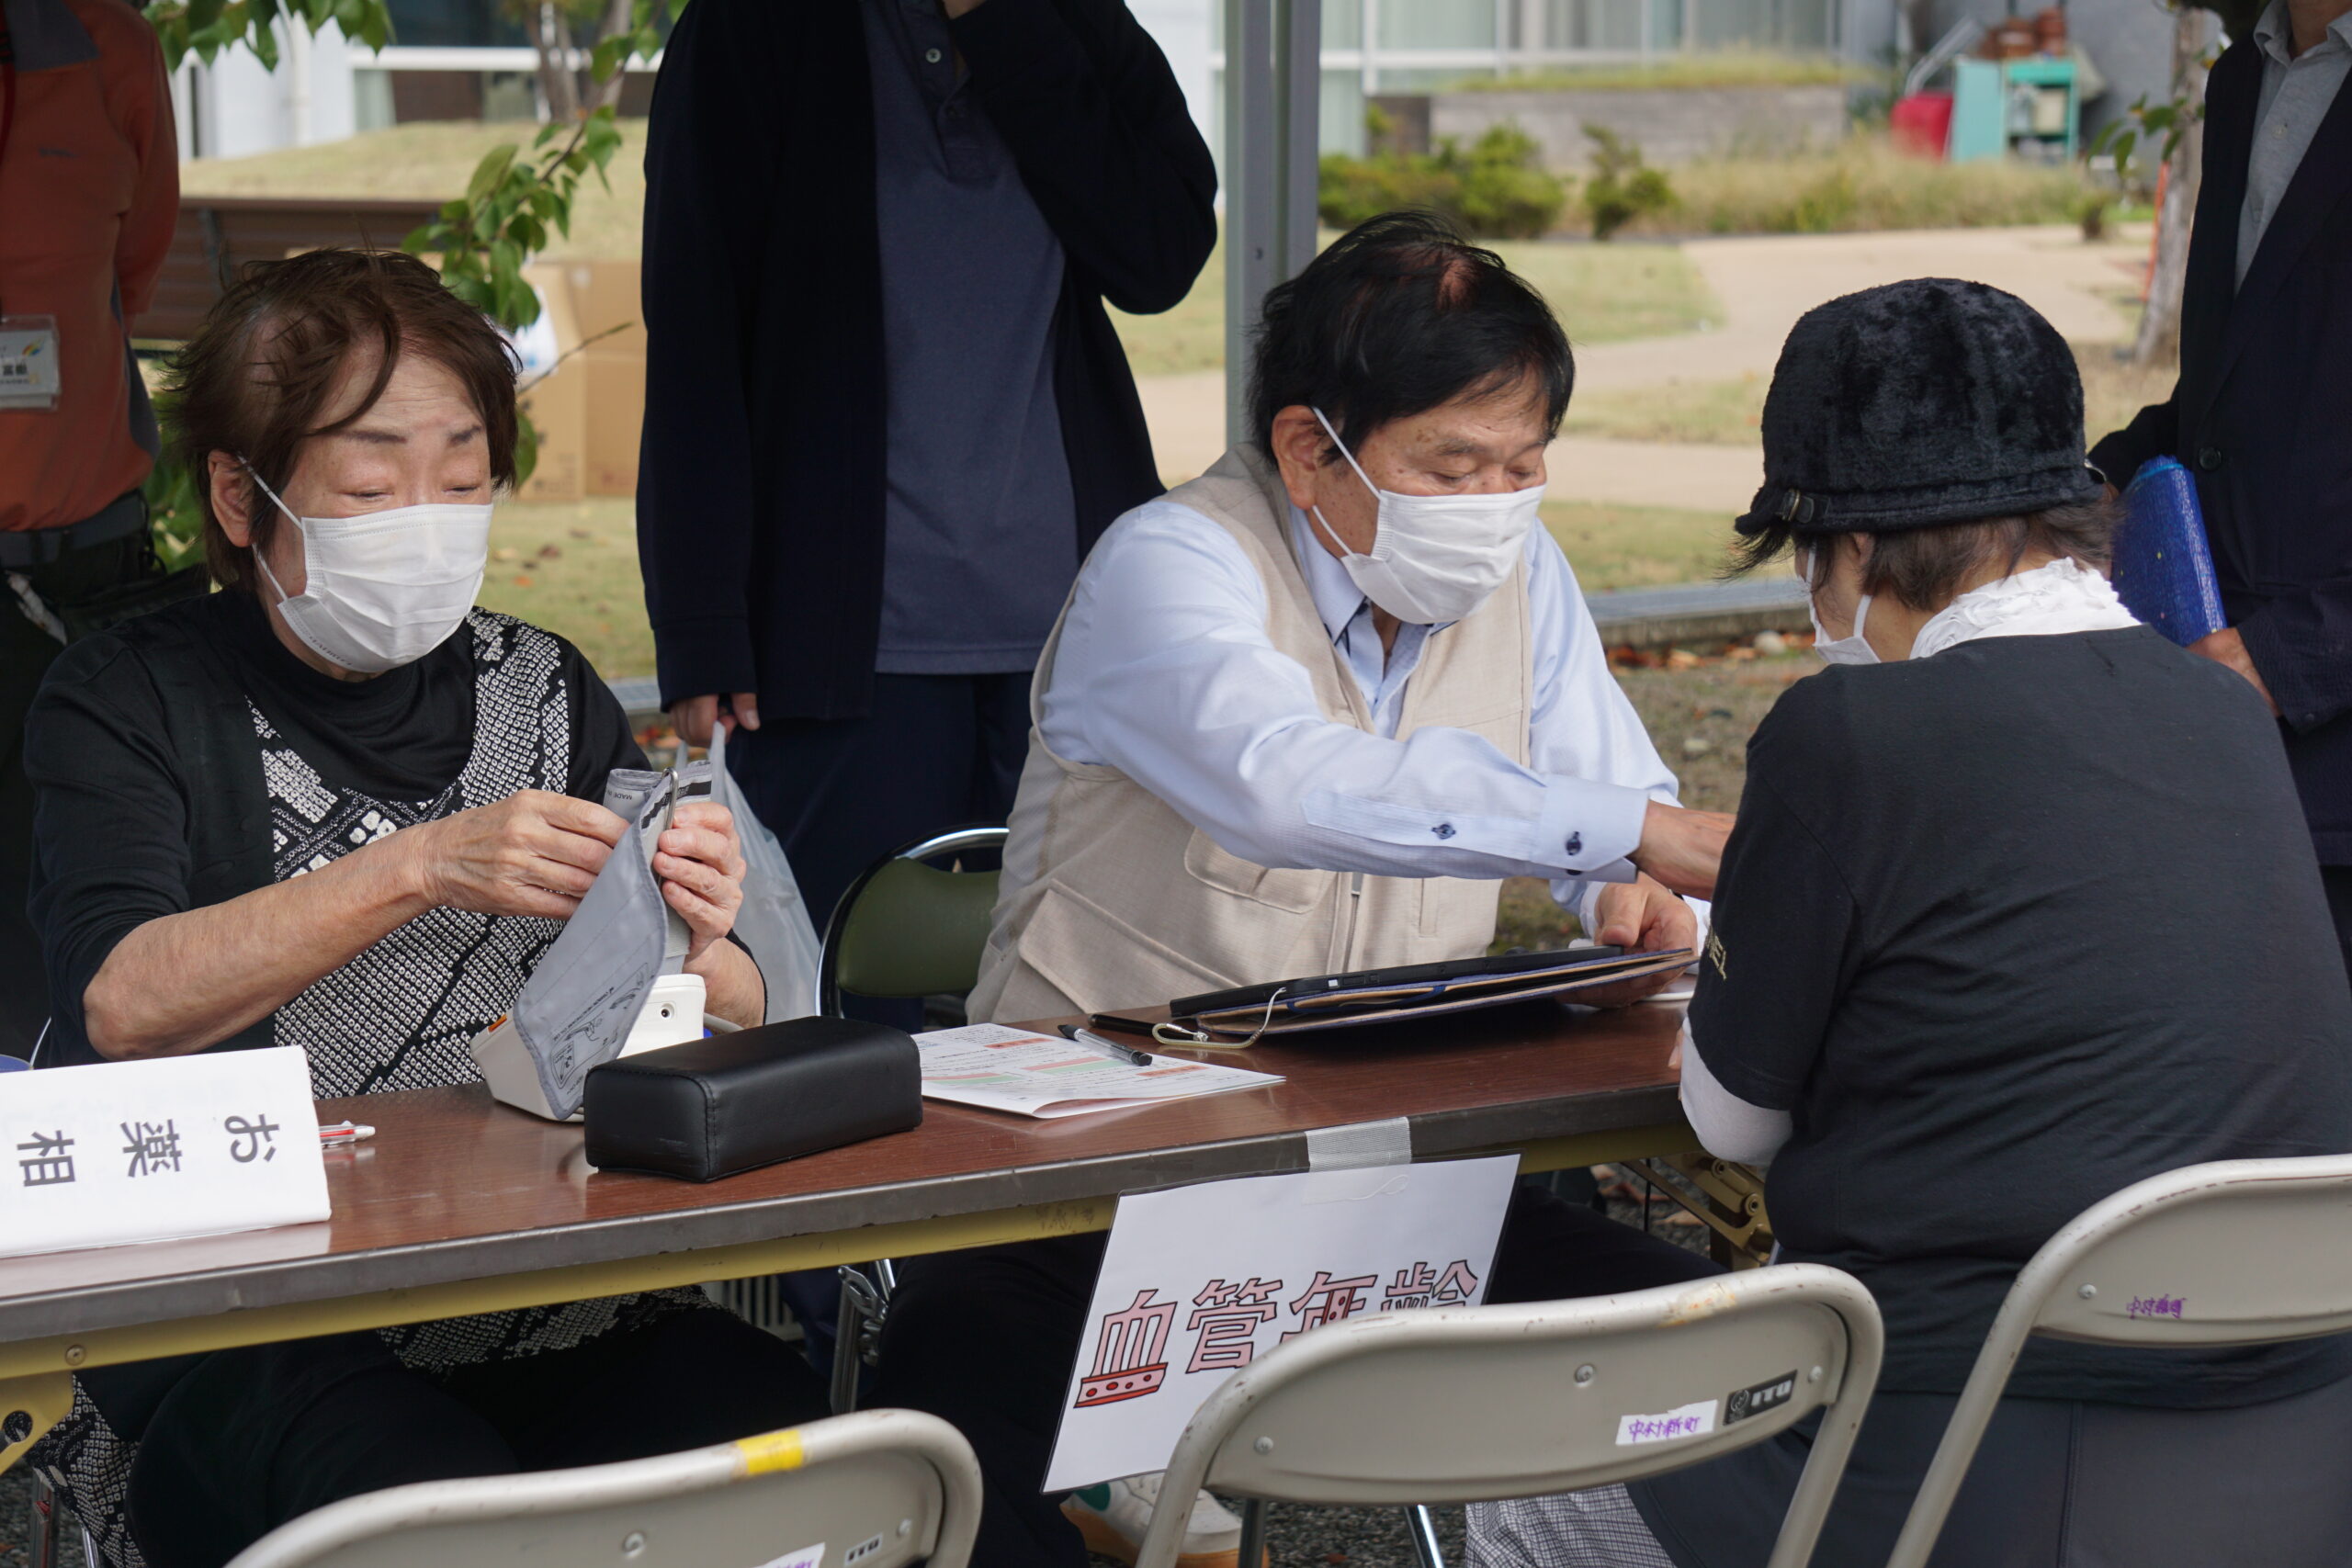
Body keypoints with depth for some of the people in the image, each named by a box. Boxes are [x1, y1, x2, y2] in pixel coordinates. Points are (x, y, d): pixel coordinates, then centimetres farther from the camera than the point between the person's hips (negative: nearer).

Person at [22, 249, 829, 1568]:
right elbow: (120, 1006, -14)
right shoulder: (130, 703, 5)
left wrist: (695, 950, -11)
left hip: (558, 1301, 4)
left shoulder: (546, 689, 15)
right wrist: (419, 869, -24)